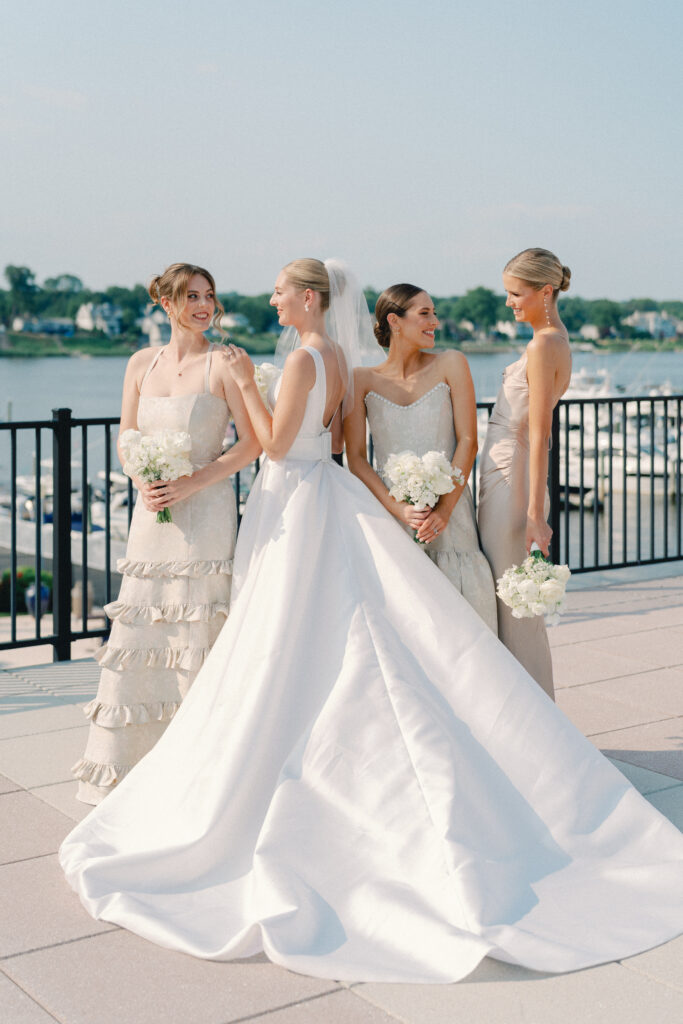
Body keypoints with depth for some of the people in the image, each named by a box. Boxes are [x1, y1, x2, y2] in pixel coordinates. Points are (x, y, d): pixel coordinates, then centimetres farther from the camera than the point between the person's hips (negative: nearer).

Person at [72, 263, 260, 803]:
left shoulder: (222, 363, -4)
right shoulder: (142, 363, 10)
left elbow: (253, 441, -8)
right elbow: (127, 439, 14)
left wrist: (194, 482, -15)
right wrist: (143, 483, -5)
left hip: (206, 513, -4)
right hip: (153, 513, 5)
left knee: (199, 636, -1)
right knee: (136, 632, 7)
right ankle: (119, 761, 20)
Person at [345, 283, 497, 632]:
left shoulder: (450, 365, 5)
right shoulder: (362, 380, 5)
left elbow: (468, 442, 0)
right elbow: (356, 458, 1)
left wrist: (444, 508, -10)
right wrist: (399, 509, -12)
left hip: (448, 514, 0)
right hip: (387, 512, 0)